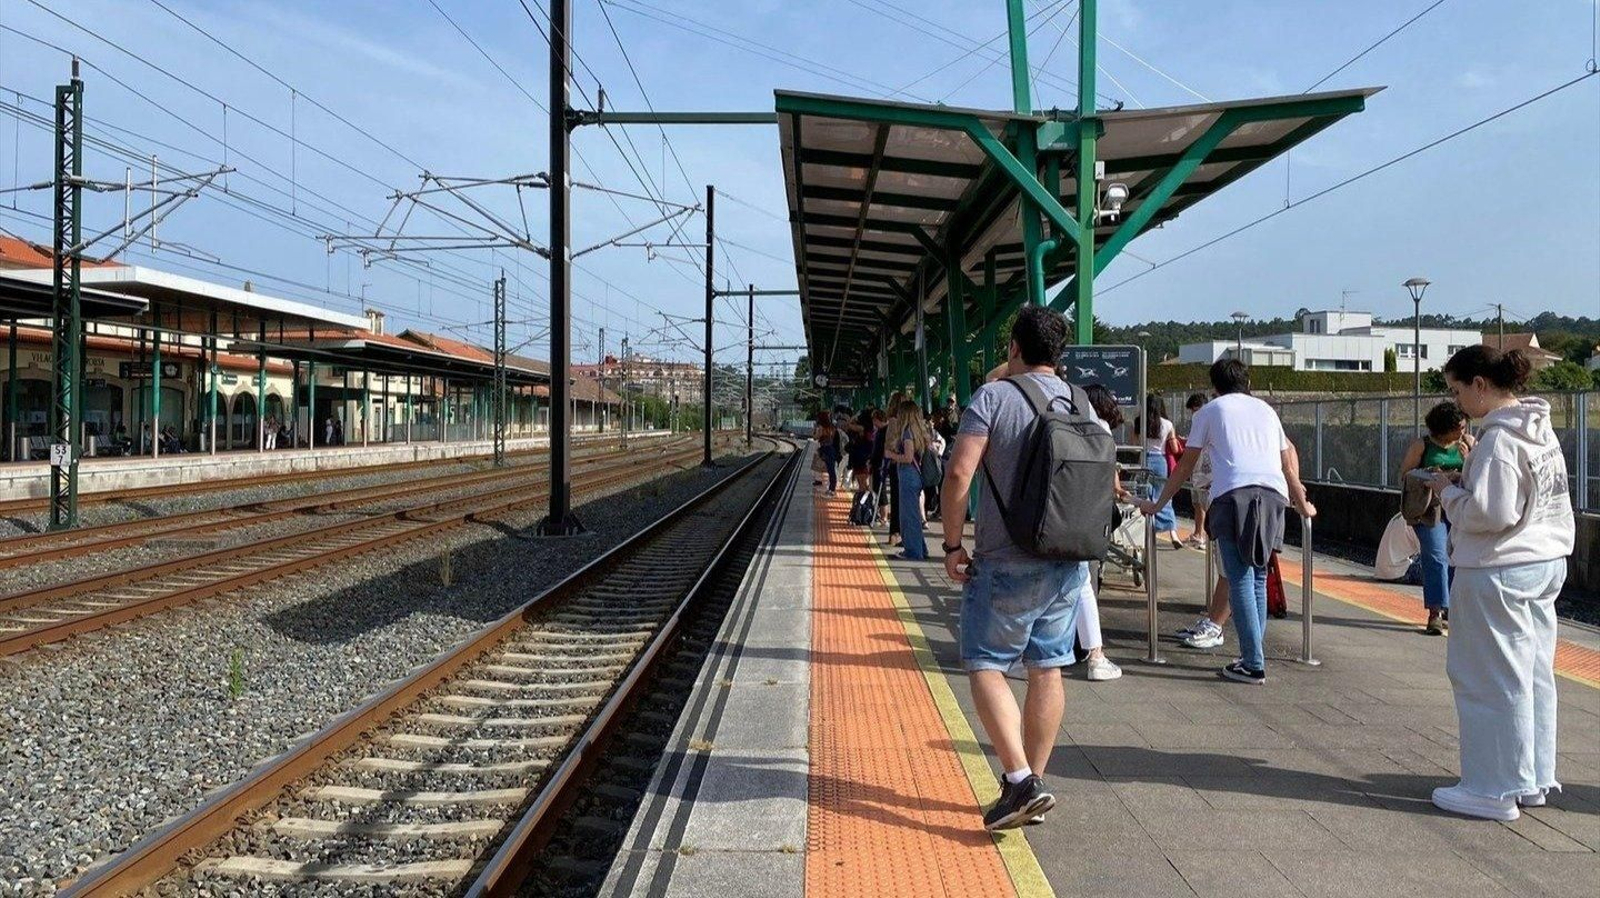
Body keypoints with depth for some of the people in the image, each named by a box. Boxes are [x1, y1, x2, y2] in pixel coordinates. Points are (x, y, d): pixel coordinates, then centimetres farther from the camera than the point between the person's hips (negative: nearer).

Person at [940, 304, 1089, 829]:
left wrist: (953, 543, -9)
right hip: (1069, 563, 6)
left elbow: (958, 475, -18)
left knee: (986, 666, 3)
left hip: (1006, 563, -5)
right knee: (1048, 671, 11)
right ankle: (1032, 785, 20)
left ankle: (1020, 780, -8)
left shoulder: (993, 397, -10)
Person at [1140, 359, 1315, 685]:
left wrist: (1157, 505, 25)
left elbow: (1185, 466, 17)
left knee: (1240, 580, -4)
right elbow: (1288, 465, 30)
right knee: (1258, 577, 13)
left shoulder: (1210, 410, 17)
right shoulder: (1266, 409, 27)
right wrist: (1303, 505, 43)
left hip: (1232, 495, -4)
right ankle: (1252, 656, 13)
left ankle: (1253, 664, -8)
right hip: (1273, 495, 4)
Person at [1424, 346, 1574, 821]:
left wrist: (1448, 491, -8)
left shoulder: (1499, 439, -19)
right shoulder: (1541, 430, 11)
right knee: (1534, 675, 15)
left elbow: (1489, 514, -23)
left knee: (1491, 679, 0)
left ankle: (1494, 790, 8)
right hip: (1546, 564, 10)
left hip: (1498, 573, -10)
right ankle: (1533, 779, 26)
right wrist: (1466, 483, 9)